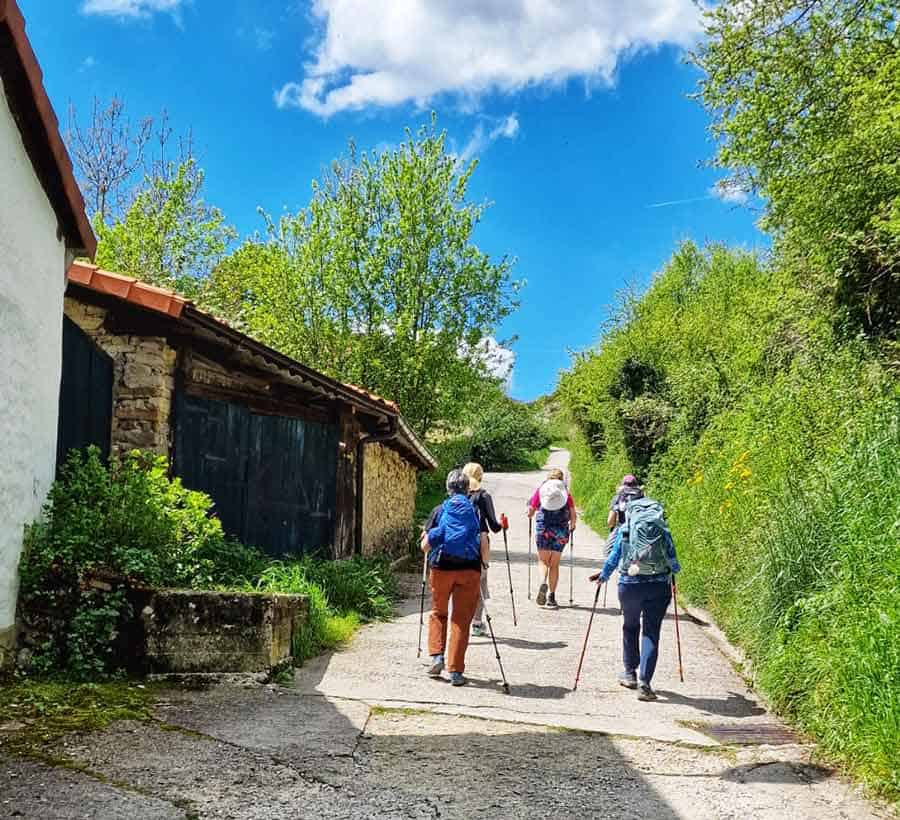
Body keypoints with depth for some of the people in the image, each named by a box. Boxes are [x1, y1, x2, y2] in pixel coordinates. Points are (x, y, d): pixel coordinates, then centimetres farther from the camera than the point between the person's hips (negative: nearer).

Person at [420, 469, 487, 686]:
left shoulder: (439, 510, 6)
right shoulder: (475, 511, 6)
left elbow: (425, 545, 3)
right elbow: (484, 543, -1)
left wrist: (432, 554, 24)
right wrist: (483, 564, 14)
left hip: (442, 567, 0)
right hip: (470, 569, 0)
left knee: (438, 613, 20)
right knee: (461, 620, 5)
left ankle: (436, 655, 6)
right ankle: (455, 670, 4)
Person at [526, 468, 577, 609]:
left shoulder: (540, 490, 6)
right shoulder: (566, 493, 7)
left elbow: (531, 511, 5)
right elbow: (573, 514, 2)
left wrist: (531, 515, 27)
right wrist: (572, 527, 20)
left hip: (543, 528, -1)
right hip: (561, 530, 1)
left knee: (543, 560, 10)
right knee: (554, 564, 8)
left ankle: (543, 583, -19)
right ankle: (551, 597, 5)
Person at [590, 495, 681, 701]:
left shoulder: (624, 530, 6)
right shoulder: (664, 531, 10)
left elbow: (614, 557, 4)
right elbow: (673, 562, 13)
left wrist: (603, 576, 18)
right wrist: (673, 569, 35)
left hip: (631, 584, 0)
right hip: (659, 585, 0)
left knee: (630, 627, 20)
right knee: (651, 632, 3)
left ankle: (630, 673, 30)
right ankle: (644, 682, -5)